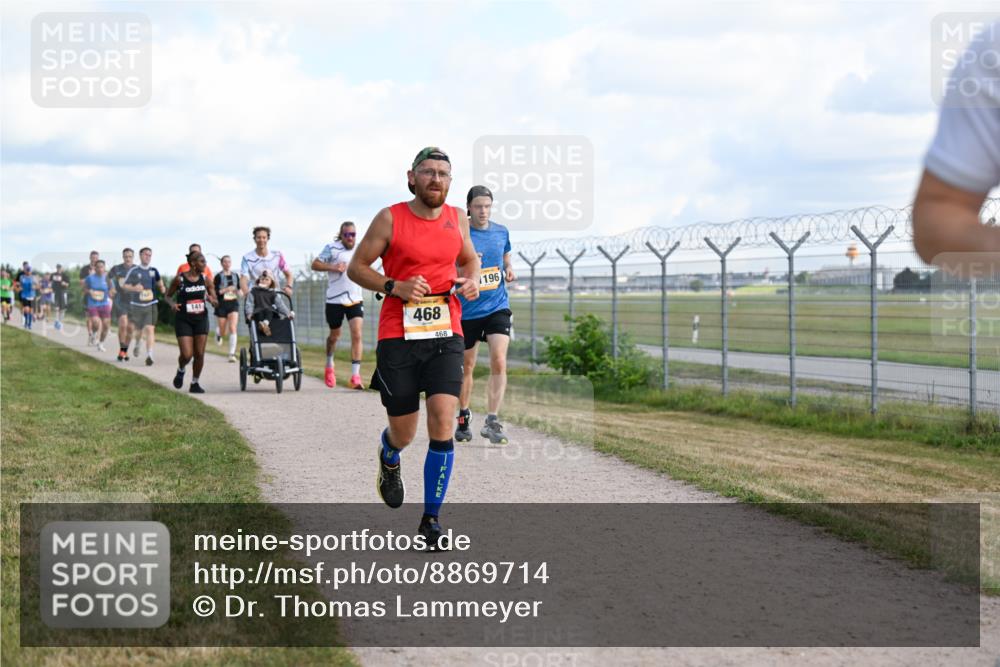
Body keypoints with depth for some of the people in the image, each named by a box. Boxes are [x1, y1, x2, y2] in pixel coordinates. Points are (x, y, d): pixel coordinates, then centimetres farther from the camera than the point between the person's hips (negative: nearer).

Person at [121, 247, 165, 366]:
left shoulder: (154, 270, 5)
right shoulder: (134, 271, -1)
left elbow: (159, 281, 22)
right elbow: (125, 286, 1)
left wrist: (162, 288, 0)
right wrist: (134, 288, -19)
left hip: (151, 304, 0)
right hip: (137, 305, 0)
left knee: (150, 329, -15)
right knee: (139, 330, 13)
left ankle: (149, 355, -21)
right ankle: (137, 345, 47)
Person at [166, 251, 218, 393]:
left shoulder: (205, 279, 3)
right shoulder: (179, 279, -7)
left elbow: (215, 301, 7)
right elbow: (168, 295, 5)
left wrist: (211, 299, -16)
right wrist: (172, 303, -16)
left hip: (201, 319, 3)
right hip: (183, 320, -3)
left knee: (199, 354, 0)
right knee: (186, 355, -10)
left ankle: (195, 383, 16)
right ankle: (180, 371, 24)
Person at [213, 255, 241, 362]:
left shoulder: (235, 276, 9)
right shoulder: (218, 276, -4)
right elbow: (214, 292, -9)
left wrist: (238, 292, 0)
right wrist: (225, 290, -21)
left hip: (233, 305, 2)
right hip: (221, 305, -2)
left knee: (233, 328, -15)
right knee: (223, 333, 7)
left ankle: (232, 354, -13)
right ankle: (218, 332, 46)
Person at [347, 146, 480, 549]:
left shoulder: (458, 219, 7)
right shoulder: (390, 219, -4)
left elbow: (469, 259, 25)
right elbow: (356, 267, 1)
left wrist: (471, 280, 2)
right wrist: (394, 287, -14)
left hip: (445, 336, 2)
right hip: (398, 338, -2)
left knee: (442, 422, -13)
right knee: (403, 433, 5)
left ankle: (431, 519, -2)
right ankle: (389, 458, 46)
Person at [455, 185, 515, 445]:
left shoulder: (501, 232, 5)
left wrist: (509, 271, 3)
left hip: (497, 306, 2)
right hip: (468, 309, -2)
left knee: (499, 361, -14)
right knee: (467, 366, 9)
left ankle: (492, 421, -11)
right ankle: (463, 418, 27)